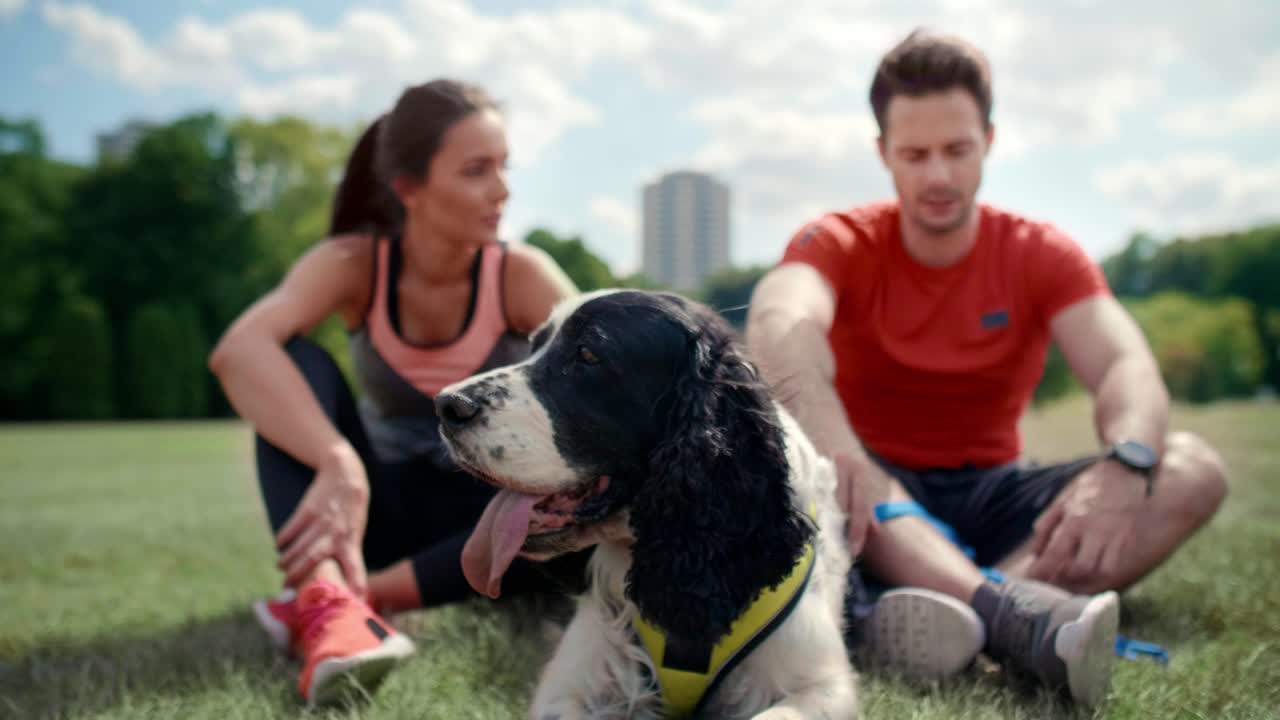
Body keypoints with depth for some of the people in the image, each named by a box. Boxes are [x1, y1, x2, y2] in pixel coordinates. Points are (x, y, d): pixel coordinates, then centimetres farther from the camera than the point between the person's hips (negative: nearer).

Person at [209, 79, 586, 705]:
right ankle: (327, 602, -44)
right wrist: (339, 464, -51)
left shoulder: (521, 275, -16)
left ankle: (366, 595, -29)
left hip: (484, 518, 0)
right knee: (295, 362, -25)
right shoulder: (353, 264, -17)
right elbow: (237, 351, -36)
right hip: (385, 508, 0)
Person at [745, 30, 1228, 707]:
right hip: (880, 491, -2)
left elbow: (1129, 367, -16)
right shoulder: (838, 243, -5)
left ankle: (936, 616, -45)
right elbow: (780, 324, -29)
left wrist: (1126, 463, -40)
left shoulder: (1042, 255, 0)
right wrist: (832, 443, -51)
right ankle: (1017, 611, -53)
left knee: (1194, 469, -21)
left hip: (992, 496, 2)